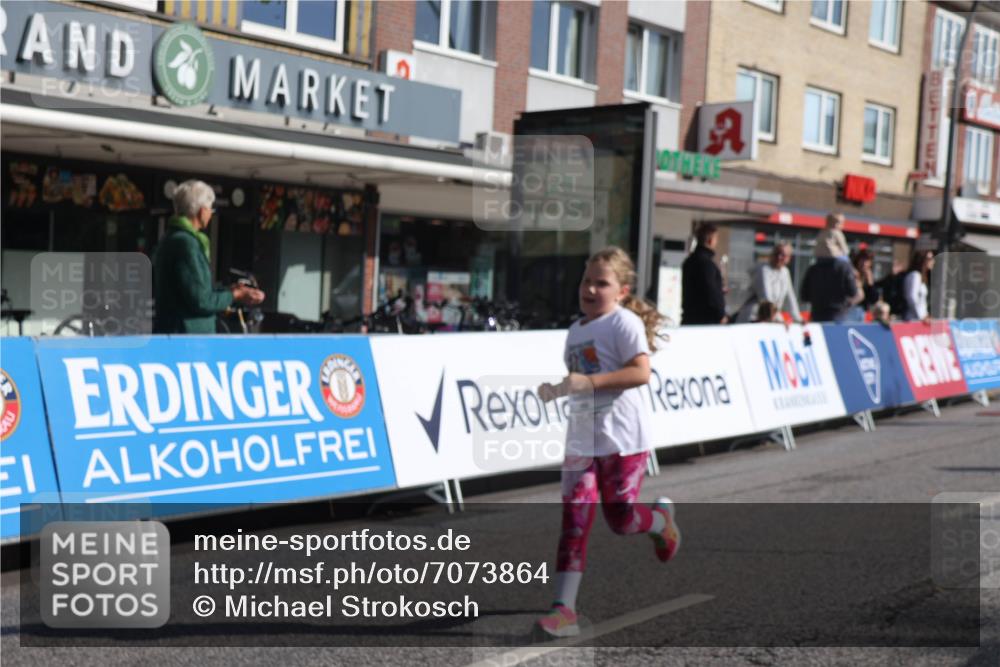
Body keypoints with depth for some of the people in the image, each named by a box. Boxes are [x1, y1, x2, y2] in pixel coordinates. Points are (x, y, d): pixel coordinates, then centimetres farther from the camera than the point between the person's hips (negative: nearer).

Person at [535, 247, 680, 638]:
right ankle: (564, 609, -6)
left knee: (620, 519, -1)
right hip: (581, 440, 6)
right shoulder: (575, 331, 15)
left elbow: (641, 372, -22)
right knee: (574, 521, -4)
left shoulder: (624, 323, -9)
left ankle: (662, 517, 34)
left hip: (623, 439, -6)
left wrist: (589, 381, -28)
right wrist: (557, 390, 5)